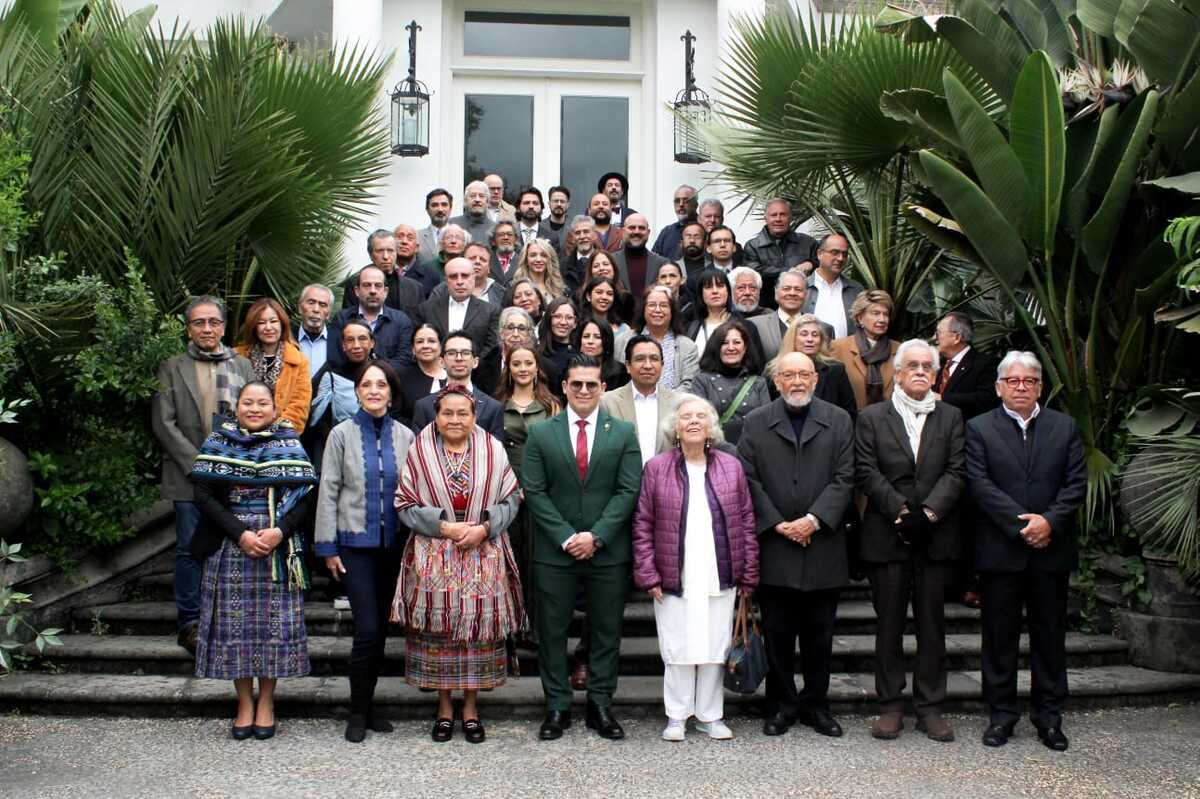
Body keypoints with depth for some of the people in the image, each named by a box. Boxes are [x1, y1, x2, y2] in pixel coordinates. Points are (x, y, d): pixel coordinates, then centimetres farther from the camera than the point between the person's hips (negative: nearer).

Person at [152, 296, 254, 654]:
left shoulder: (242, 366, 12)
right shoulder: (172, 368, 4)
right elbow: (164, 423, -3)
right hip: (190, 477, -2)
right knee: (190, 550, 3)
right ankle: (189, 622, 13)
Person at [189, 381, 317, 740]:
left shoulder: (289, 445, 5)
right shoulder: (217, 444, 6)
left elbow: (305, 495, -2)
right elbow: (204, 495, -3)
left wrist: (280, 531, -18)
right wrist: (240, 533, -14)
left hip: (279, 548, 0)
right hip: (230, 547, 1)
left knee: (274, 622, 1)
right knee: (235, 624, 3)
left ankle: (266, 702, 14)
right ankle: (245, 703, 15)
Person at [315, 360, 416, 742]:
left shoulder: (405, 436, 3)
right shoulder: (342, 434, -3)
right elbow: (328, 493, -2)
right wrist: (328, 547, -4)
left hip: (393, 543, 3)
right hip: (355, 543, -3)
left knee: (380, 628, 10)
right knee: (367, 629, -8)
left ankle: (368, 706, 23)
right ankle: (358, 712, 8)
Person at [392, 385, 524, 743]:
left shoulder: (493, 451, 2)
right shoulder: (420, 451, 0)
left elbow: (511, 499, 4)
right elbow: (405, 504, -1)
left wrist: (484, 528, -11)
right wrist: (443, 526, -12)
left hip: (484, 556, 0)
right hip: (433, 559, 0)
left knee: (479, 628, 1)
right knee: (437, 631, 2)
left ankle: (471, 707, 16)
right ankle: (444, 707, 17)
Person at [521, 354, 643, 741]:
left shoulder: (623, 433, 3)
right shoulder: (541, 434, 3)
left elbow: (628, 491, -2)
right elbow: (534, 491, -1)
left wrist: (596, 536, -12)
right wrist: (566, 537, -10)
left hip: (608, 551, 0)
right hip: (554, 551, 0)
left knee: (606, 631, 7)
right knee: (552, 630, 5)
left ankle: (600, 705, 18)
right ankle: (557, 707, 16)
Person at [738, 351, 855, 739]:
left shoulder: (839, 421, 6)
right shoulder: (756, 423, 4)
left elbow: (844, 478, -1)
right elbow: (749, 480, -1)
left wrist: (814, 519, -12)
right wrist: (777, 524, -10)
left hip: (823, 545, 1)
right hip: (774, 547, -1)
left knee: (820, 633, 9)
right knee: (777, 632, 5)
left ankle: (815, 703, 22)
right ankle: (781, 704, 17)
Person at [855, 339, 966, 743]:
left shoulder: (951, 417, 10)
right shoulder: (871, 418, 5)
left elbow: (956, 472, 0)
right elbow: (867, 473, -4)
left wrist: (928, 512, -14)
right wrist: (900, 512, -14)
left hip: (936, 537, 1)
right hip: (887, 536, -1)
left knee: (932, 622, 6)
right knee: (889, 622, 5)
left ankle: (930, 706, 15)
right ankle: (890, 705, 13)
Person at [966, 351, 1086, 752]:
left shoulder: (1065, 427, 8)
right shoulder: (979, 429, 1)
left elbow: (1077, 483, 1)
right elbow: (980, 484, -8)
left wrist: (1049, 521, -13)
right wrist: (1021, 525, -15)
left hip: (1052, 549, 2)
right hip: (1000, 550, -2)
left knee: (1050, 634, 9)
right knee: (999, 635, 5)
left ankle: (1049, 714, 20)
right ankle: (1001, 713, 16)